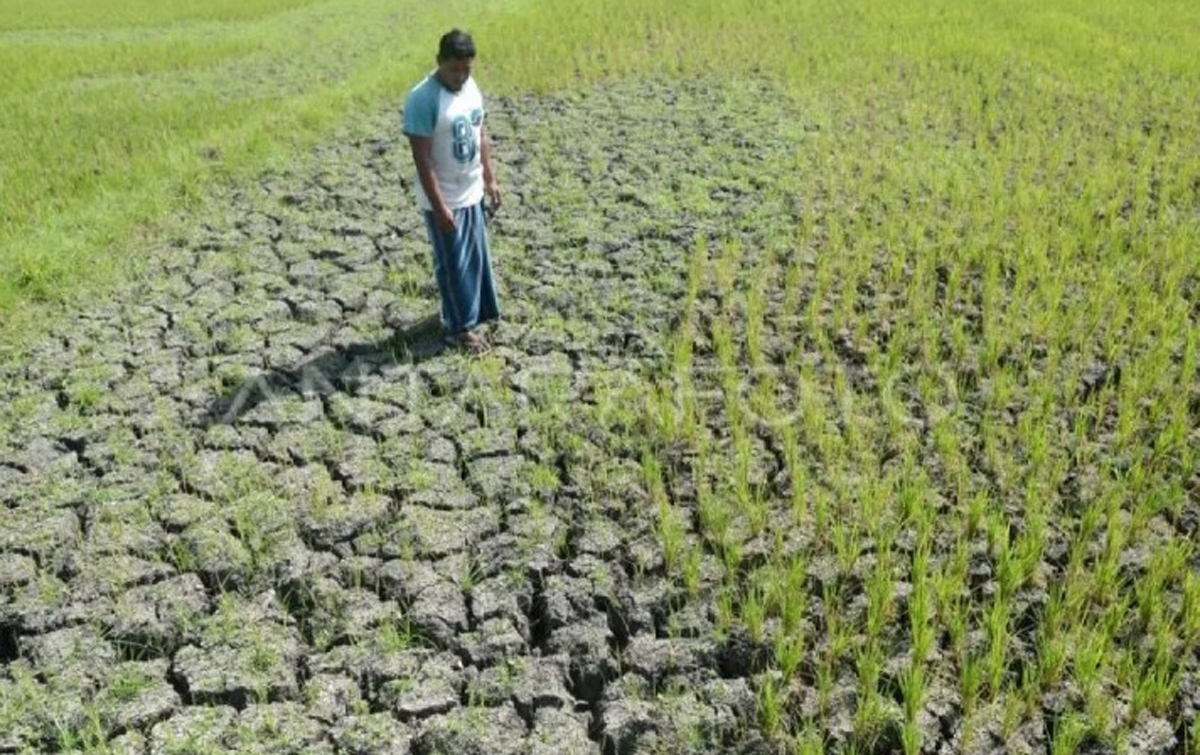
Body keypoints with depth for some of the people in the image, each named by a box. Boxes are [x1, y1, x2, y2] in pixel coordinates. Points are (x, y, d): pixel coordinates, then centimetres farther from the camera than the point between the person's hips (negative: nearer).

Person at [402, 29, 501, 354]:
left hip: (472, 192, 8)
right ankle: (460, 327, 20)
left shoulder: (471, 87, 1)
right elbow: (422, 159, -23)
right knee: (453, 264, 5)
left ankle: (473, 310, 39)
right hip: (444, 199, -7)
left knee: (476, 257, 20)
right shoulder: (422, 99, -23)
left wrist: (490, 180, 12)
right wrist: (439, 206, -23)